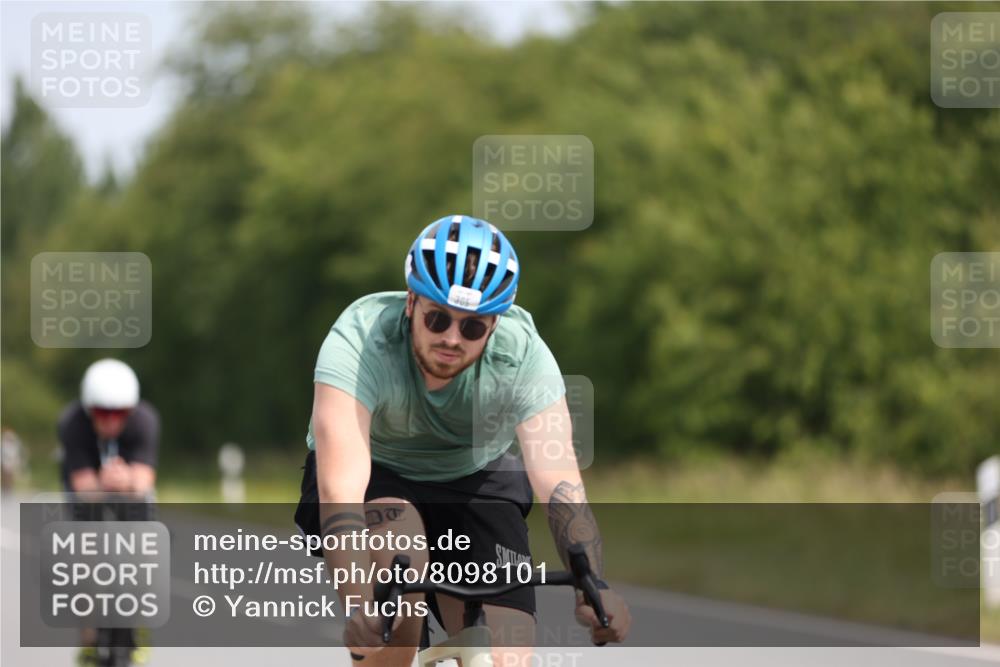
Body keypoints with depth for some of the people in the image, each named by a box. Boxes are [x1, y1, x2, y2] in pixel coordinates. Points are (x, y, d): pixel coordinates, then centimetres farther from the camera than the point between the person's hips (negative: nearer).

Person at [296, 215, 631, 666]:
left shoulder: (523, 354, -26)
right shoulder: (359, 340, -33)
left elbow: (560, 483, -36)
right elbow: (341, 487, -44)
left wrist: (594, 589, -54)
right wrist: (361, 606, -59)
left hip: (474, 480, 2)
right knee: (400, 543, -37)